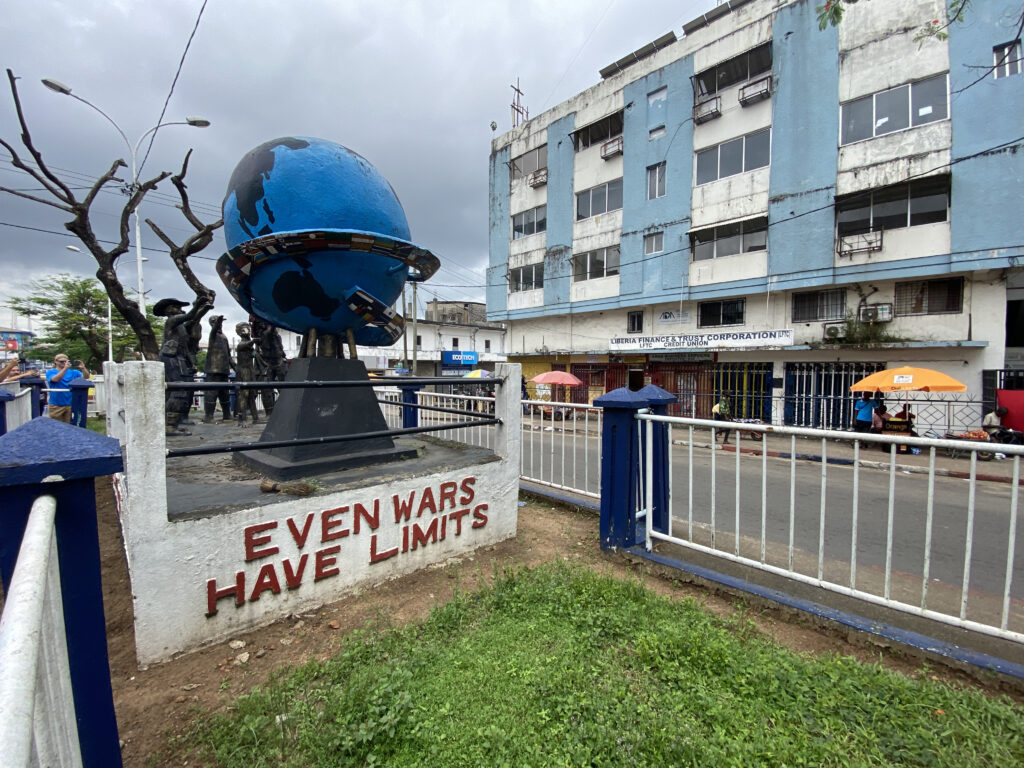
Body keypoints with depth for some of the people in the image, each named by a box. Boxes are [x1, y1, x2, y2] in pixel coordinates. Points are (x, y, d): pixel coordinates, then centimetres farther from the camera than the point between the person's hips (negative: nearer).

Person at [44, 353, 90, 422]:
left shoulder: (73, 372, 7)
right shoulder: (50, 372, 0)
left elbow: (86, 377, -6)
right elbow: (55, 379, -21)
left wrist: (83, 368, -25)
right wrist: (65, 368, -31)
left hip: (70, 404, 2)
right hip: (56, 405, -2)